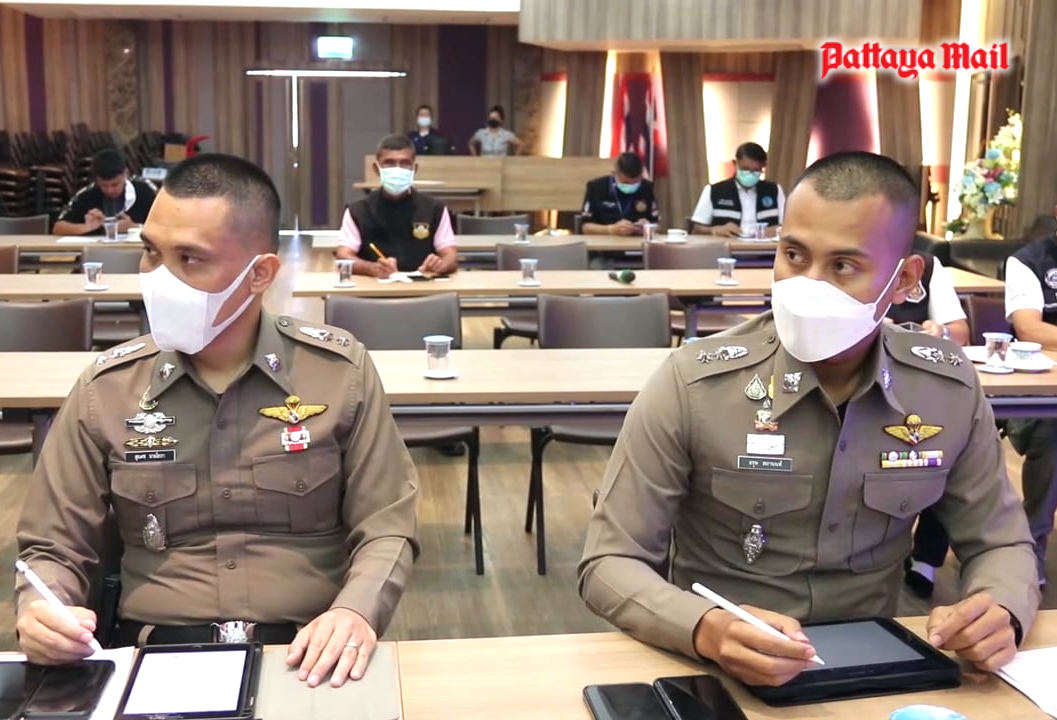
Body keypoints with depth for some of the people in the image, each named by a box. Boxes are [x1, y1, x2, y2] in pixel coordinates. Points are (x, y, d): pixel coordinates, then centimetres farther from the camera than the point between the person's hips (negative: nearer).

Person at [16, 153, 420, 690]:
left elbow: (387, 528, 4)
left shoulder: (340, 372, 2)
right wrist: (40, 610, -11)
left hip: (306, 656, -1)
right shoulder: (105, 389, 6)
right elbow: (54, 548, 12)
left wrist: (356, 612, -16)